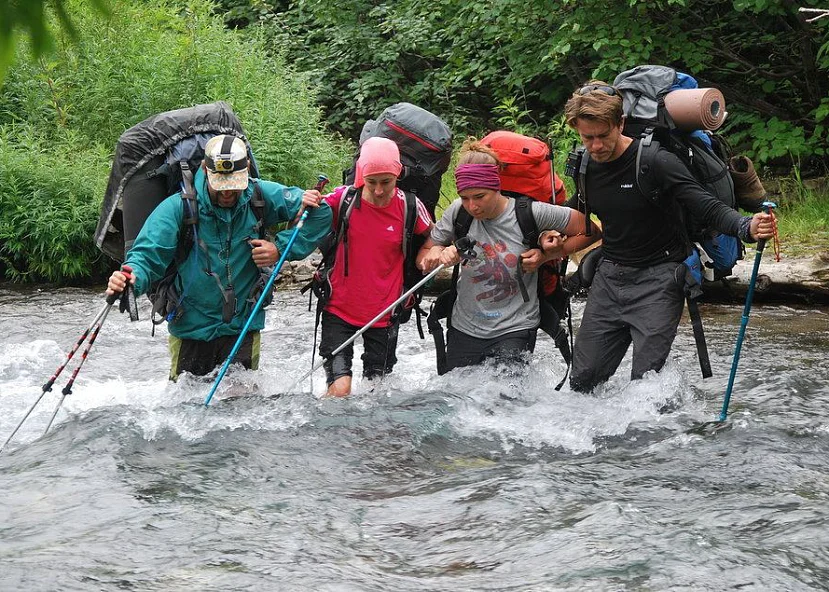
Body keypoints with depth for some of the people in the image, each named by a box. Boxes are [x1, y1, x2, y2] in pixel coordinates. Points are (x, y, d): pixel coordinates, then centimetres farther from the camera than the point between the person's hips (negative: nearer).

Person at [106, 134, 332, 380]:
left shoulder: (261, 197, -7)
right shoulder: (177, 207, -13)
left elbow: (320, 213, 0)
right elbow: (147, 254, -17)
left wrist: (281, 249, -12)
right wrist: (131, 279, -40)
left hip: (242, 329, 1)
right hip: (190, 330, -1)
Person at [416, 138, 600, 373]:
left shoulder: (531, 213, -15)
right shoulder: (458, 212, -6)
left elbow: (590, 232, -4)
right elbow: (422, 259, 3)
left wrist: (546, 256, -13)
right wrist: (439, 254, -20)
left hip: (514, 330, -4)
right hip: (464, 329, 4)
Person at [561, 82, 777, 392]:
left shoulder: (656, 162, -18)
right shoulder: (584, 166, 1)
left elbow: (708, 207, -23)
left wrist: (746, 228, -42)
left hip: (658, 277, -6)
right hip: (609, 276, 6)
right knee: (583, 380, 7)